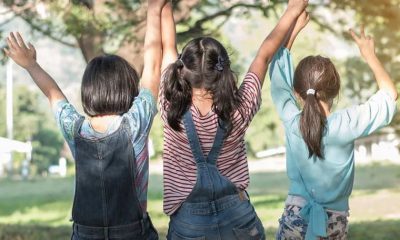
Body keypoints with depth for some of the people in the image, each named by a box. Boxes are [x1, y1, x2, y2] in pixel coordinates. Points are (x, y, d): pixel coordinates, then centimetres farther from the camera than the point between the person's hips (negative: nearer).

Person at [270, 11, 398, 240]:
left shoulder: (292, 122, -9)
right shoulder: (346, 124, -13)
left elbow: (278, 71, 6)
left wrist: (293, 29, 15)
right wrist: (370, 54, 12)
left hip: (295, 218, 1)